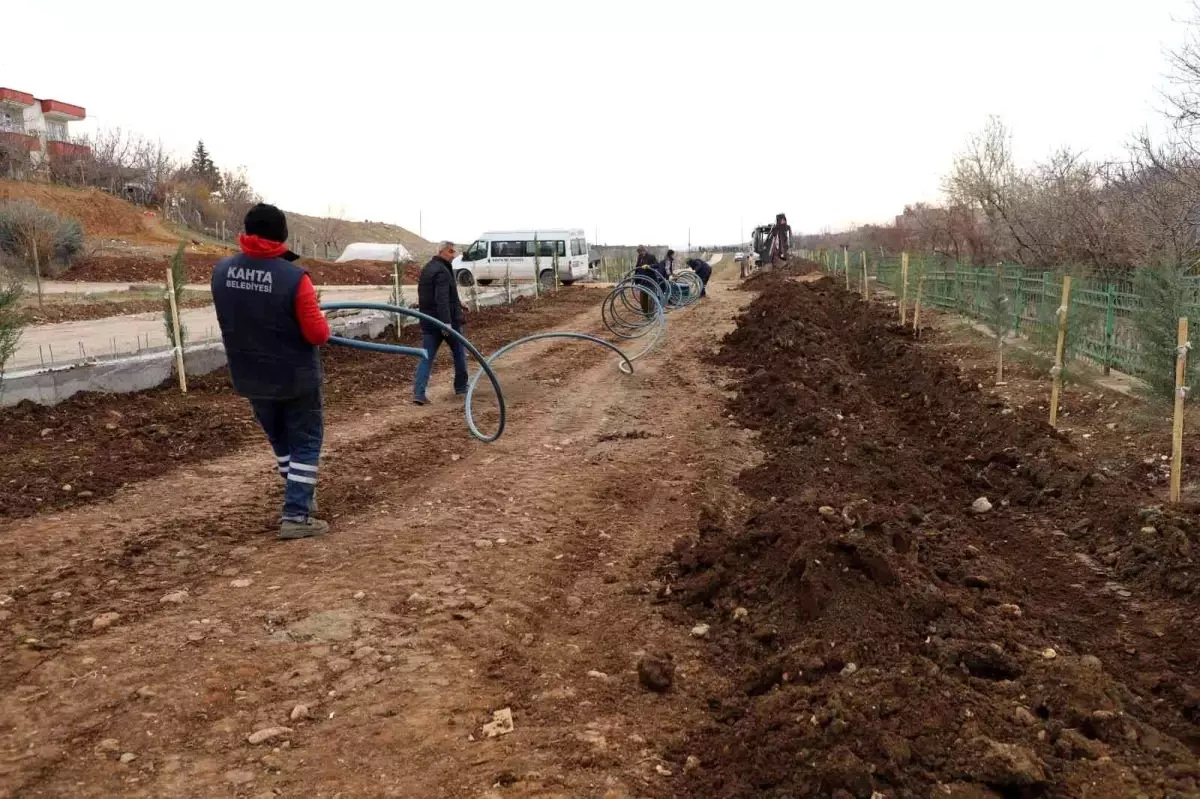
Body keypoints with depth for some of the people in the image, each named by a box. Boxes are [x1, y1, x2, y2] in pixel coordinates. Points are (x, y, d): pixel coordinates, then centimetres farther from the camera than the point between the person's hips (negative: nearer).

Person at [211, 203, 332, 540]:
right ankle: (296, 515, 4)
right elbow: (317, 334, -17)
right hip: (296, 376, -5)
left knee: (279, 440, 23)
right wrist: (321, 323, 4)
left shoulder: (221, 272, -4)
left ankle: (301, 497, 36)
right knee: (306, 443, 8)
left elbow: (234, 321, 9)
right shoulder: (294, 278, -22)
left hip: (250, 377, 5)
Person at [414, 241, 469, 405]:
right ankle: (461, 387, 25)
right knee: (459, 353, 14)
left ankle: (418, 393, -7)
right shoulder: (442, 271, -17)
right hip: (446, 320, -8)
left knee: (426, 357, 3)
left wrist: (457, 303, 31)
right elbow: (442, 299, -28)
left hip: (428, 321, 8)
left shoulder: (427, 268, 15)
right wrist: (446, 322, -34)